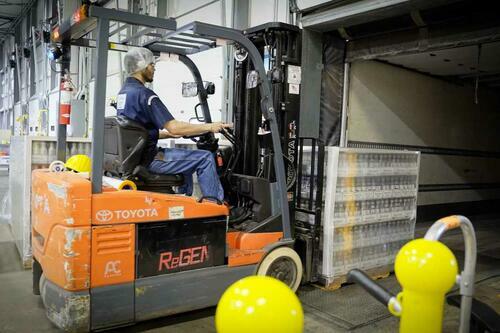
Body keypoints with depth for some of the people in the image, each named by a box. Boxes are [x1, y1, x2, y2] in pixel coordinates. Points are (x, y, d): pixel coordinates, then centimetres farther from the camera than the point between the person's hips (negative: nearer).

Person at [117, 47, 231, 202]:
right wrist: (210, 127, -14)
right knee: (205, 158, -8)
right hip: (149, 158, -10)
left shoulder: (123, 92, 13)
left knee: (186, 158, 28)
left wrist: (170, 134, 16)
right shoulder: (144, 94, -17)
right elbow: (174, 127, -23)